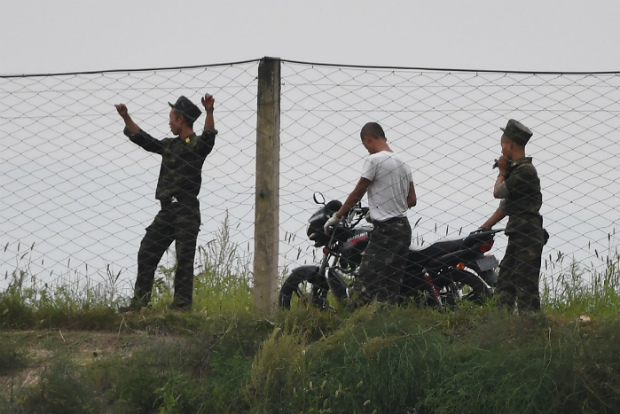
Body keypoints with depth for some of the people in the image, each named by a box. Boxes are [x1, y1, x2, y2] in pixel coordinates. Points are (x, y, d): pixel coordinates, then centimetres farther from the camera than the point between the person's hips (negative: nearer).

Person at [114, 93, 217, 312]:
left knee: (184, 259, -5)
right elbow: (142, 139, 29)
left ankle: (182, 304, -3)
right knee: (146, 253, 6)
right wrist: (126, 118, 26)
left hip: (186, 211, -8)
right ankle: (140, 300, 10)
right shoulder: (170, 145, 19)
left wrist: (209, 111, -39)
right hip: (167, 211, 8)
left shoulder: (197, 145, -3)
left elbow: (209, 136, -24)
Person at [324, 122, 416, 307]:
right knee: (392, 283, 9)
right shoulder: (402, 163, 15)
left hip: (385, 229, -9)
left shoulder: (374, 160, -10)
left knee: (370, 280, -11)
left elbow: (357, 194, -6)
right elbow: (412, 200, 16)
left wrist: (337, 216, 4)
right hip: (404, 228, 9)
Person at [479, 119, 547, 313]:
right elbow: (505, 205, 23)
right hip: (517, 236, 10)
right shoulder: (516, 169, 18)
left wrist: (502, 172, 1)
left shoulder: (525, 171, -15)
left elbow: (498, 192, -17)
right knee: (505, 284, 11)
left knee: (525, 285, -9)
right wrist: (484, 228, 22)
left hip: (528, 237, -10)